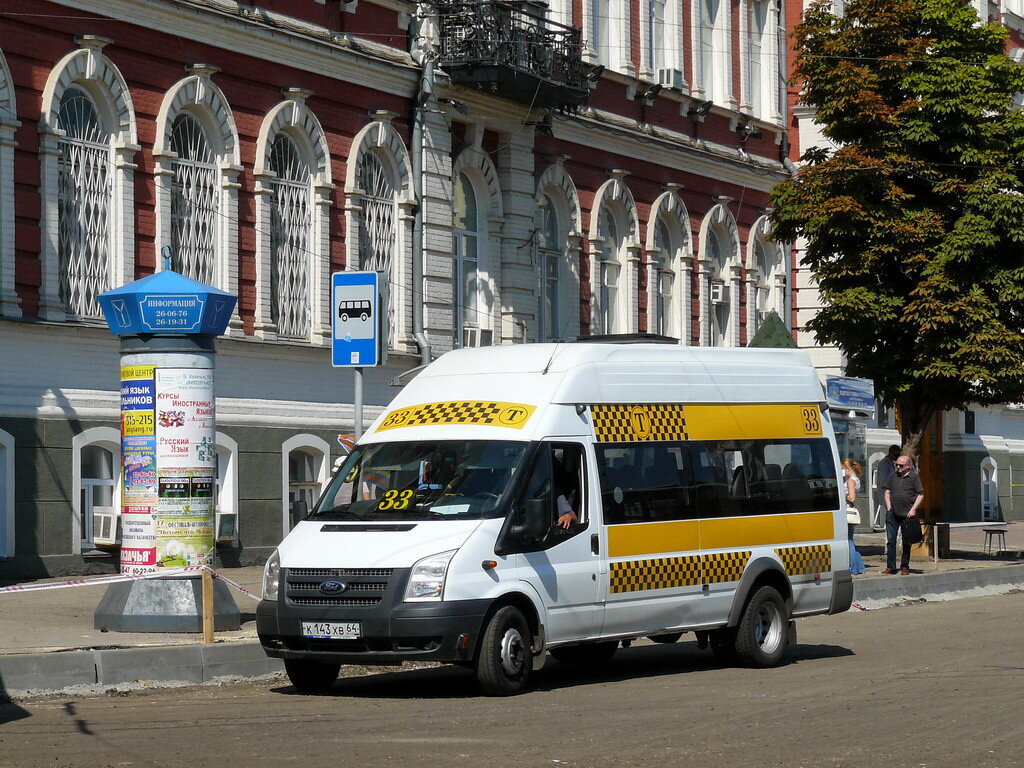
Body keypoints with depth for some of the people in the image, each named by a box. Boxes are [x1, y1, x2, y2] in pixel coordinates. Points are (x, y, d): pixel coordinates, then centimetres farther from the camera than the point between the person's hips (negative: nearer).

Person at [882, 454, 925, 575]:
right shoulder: (894, 476, 11)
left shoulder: (914, 477, -1)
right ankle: (890, 566, 4)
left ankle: (905, 566, 15)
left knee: (906, 542, 6)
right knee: (890, 541, -1)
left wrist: (913, 510, -8)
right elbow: (887, 492, 17)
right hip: (892, 514, 3)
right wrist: (889, 508, 4)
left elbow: (921, 495, -1)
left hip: (907, 515, -3)